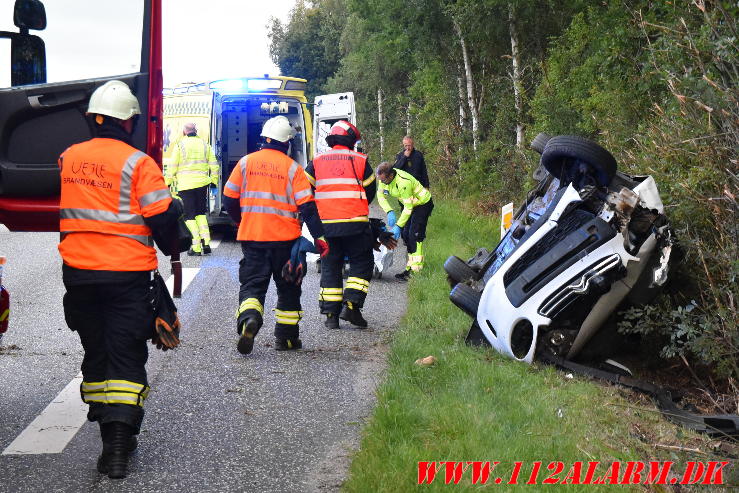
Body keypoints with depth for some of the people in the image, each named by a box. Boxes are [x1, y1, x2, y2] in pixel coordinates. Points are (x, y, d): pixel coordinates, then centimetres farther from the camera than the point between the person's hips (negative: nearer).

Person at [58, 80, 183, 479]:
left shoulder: (67, 159, 4)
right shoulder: (137, 163, -12)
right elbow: (163, 218, -11)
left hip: (77, 271, 4)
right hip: (126, 274, -4)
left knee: (96, 352, 15)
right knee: (126, 355, 1)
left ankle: (111, 435, 22)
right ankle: (118, 441, -8)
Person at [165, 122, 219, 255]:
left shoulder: (180, 145, -3)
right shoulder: (205, 144, 8)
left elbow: (172, 166, -2)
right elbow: (214, 164, 9)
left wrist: (168, 182, 8)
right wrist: (214, 180, 19)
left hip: (185, 184, -3)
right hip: (202, 183, 4)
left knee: (189, 216, 2)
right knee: (201, 213, 16)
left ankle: (196, 247, -3)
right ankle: (206, 243, 4)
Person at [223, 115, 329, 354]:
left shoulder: (246, 162, 2)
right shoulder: (292, 168, -4)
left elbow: (229, 198, 6)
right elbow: (307, 206, -9)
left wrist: (242, 222, 22)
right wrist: (319, 236, -5)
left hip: (251, 236, 1)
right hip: (284, 238, -1)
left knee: (252, 283, 6)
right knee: (288, 287, 13)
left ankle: (248, 319, -23)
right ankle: (286, 337, 17)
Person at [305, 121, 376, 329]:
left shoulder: (317, 162, 8)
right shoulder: (360, 161, 3)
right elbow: (370, 192, 9)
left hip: (326, 224, 2)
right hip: (355, 224, -2)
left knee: (330, 267, 10)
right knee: (361, 263, 9)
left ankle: (331, 314, 7)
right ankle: (351, 305, -6)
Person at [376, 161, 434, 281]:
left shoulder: (403, 182, -36)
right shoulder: (384, 177, -13)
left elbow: (408, 208, -31)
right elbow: (381, 196, -3)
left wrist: (398, 226, -28)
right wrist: (389, 212, -18)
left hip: (423, 203, -9)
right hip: (409, 204, 9)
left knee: (415, 235, -17)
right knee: (405, 234, 8)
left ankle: (415, 269, -17)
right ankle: (410, 265, 16)